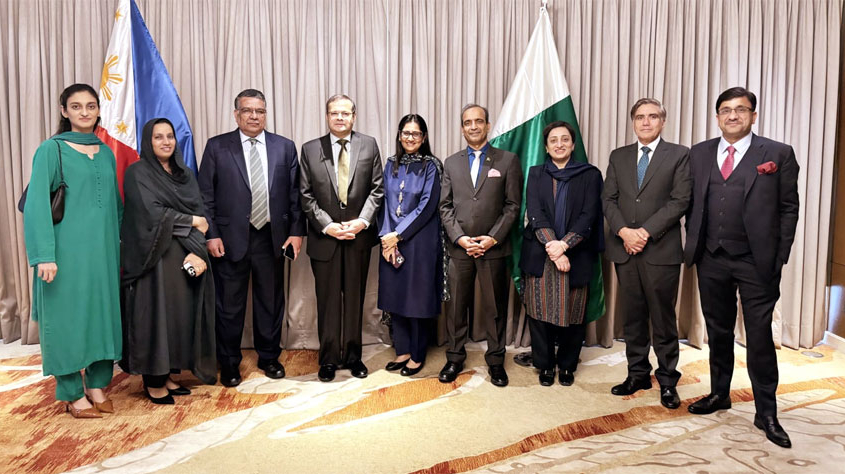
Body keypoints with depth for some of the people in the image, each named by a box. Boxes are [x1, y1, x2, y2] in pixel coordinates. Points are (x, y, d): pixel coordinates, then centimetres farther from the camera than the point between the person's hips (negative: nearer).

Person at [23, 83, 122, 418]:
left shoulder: (106, 153, 12)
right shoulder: (51, 149, -3)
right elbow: (36, 204, -9)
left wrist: (122, 242, 11)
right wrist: (44, 255, -16)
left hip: (104, 250, 5)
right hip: (67, 250, -5)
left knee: (103, 312, 8)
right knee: (68, 316, 3)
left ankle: (97, 385, 22)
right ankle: (73, 394, 16)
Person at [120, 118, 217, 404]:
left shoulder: (185, 174, 13)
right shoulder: (137, 174, -2)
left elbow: (200, 214, 3)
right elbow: (153, 213, -15)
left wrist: (197, 251, -12)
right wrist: (192, 221, -4)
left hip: (185, 258, 5)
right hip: (155, 258, -5)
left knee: (182, 315, 6)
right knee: (155, 315, 0)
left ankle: (170, 375, 18)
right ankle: (153, 382, 11)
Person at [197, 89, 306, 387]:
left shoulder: (285, 147, 6)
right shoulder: (217, 147, 1)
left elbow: (295, 194, 6)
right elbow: (206, 195, 0)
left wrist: (296, 231, -1)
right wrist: (211, 234, -7)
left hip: (272, 237, 2)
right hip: (230, 238, -1)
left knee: (271, 301, 12)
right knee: (229, 304, 8)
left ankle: (269, 357, 30)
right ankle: (229, 363, 25)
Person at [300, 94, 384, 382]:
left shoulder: (369, 145, 4)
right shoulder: (310, 150, 2)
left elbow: (377, 189, 1)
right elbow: (306, 196, 0)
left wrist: (363, 221, -11)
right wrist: (328, 226, -11)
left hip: (359, 236, 1)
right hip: (324, 238, 0)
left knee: (355, 299, 11)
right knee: (327, 301, 7)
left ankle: (353, 356, 25)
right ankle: (329, 359, 21)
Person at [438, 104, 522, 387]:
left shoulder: (508, 160, 4)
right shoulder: (451, 163, 11)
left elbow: (513, 205, -1)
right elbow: (445, 206, 6)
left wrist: (493, 238, -11)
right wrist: (459, 237, -7)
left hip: (494, 247, -2)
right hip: (459, 247, 2)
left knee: (495, 307, 7)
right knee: (456, 306, 8)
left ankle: (496, 360, 22)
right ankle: (455, 358, 23)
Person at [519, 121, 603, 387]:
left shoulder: (590, 175, 7)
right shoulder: (536, 174, 11)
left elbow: (589, 215, -4)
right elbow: (535, 213, -2)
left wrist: (564, 244, -17)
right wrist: (552, 247, -16)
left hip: (575, 257, -1)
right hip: (539, 255, 1)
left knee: (572, 313, 5)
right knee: (540, 312, 3)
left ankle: (567, 365, 23)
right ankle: (545, 365, 19)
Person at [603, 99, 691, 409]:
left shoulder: (678, 155, 2)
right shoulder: (618, 156, 13)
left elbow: (679, 201, -7)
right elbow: (608, 199, 6)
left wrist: (646, 232, -15)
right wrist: (624, 231, -10)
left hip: (661, 250, -3)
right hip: (624, 249, 4)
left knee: (663, 318, 4)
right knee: (632, 316, 10)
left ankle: (668, 381, 16)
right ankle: (638, 374, 23)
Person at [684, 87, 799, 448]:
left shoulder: (778, 154, -1)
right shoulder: (699, 154, 8)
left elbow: (788, 208, -1)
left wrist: (779, 258, -5)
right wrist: (692, 246, 5)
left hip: (756, 262, -3)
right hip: (711, 260, 3)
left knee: (759, 337, 3)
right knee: (718, 332, 15)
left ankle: (766, 413, 17)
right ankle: (719, 394, 31)